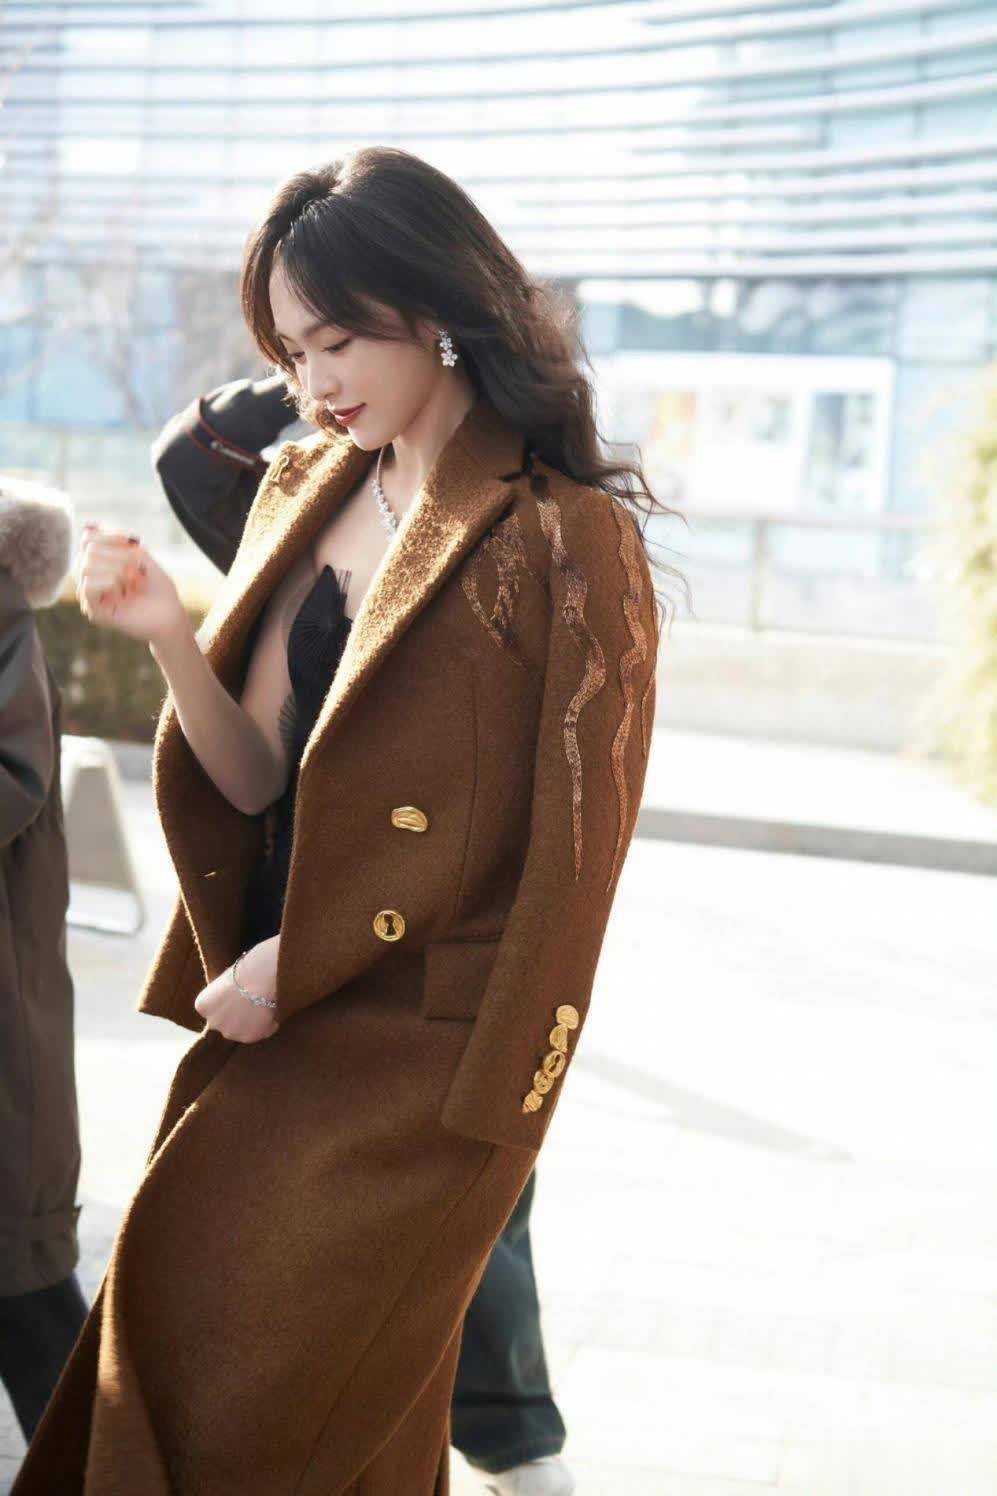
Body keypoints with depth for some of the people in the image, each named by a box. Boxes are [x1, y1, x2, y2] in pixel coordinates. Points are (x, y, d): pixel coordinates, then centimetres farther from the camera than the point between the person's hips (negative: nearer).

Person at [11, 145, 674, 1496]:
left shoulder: (568, 543, -12)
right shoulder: (300, 496, 8)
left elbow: (568, 859, -12)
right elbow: (256, 779, 4)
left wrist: (307, 967, -10)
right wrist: (171, 634, -14)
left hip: (417, 1052, -6)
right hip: (269, 1027, 6)